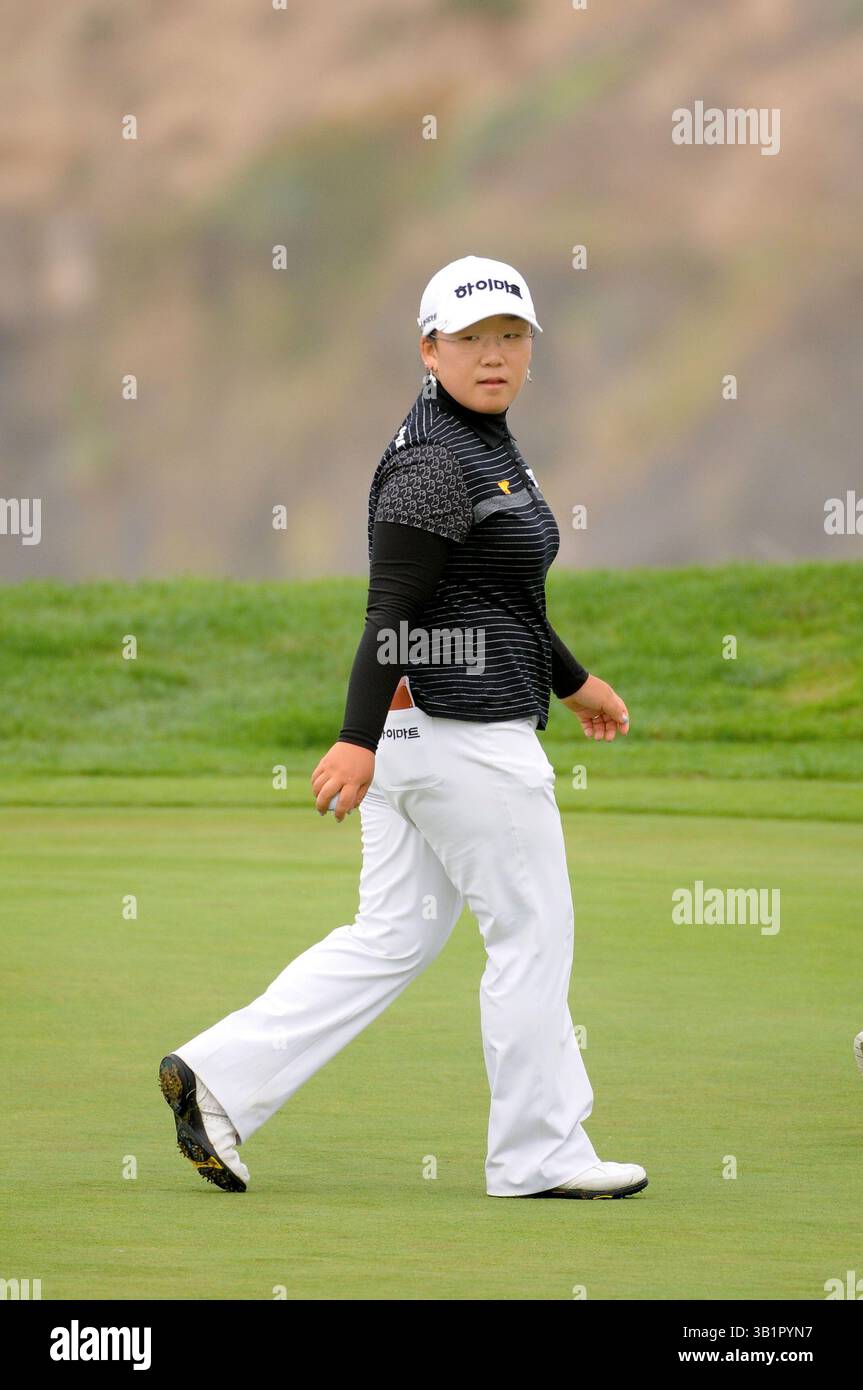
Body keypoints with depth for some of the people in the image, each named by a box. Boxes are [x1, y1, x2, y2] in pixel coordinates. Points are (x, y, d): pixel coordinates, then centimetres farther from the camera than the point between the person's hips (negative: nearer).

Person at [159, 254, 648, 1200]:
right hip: (466, 735, -10)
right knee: (533, 935, 0)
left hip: (415, 731, 10)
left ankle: (220, 1076, 7)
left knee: (391, 939, 11)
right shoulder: (435, 463, -16)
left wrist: (570, 680, 33)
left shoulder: (483, 446, 15)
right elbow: (391, 609, -23)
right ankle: (539, 1154, 8)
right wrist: (359, 740, -29)